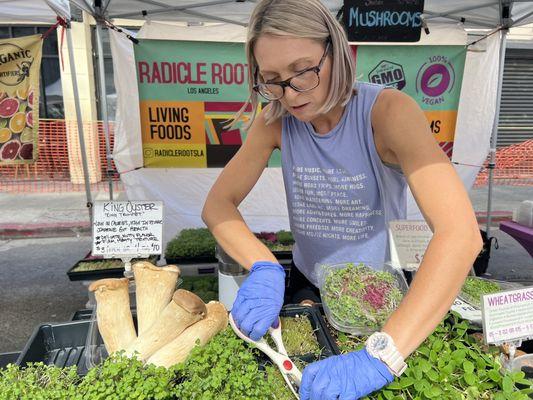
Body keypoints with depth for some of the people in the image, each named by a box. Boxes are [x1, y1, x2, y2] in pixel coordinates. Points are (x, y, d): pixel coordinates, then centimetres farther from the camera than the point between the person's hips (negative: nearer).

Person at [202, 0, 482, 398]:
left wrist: (379, 359, -42)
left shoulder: (387, 111, -24)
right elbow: (217, 204, -12)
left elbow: (461, 234, -34)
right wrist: (265, 268, -31)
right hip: (307, 290, 3)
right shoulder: (275, 120, -11)